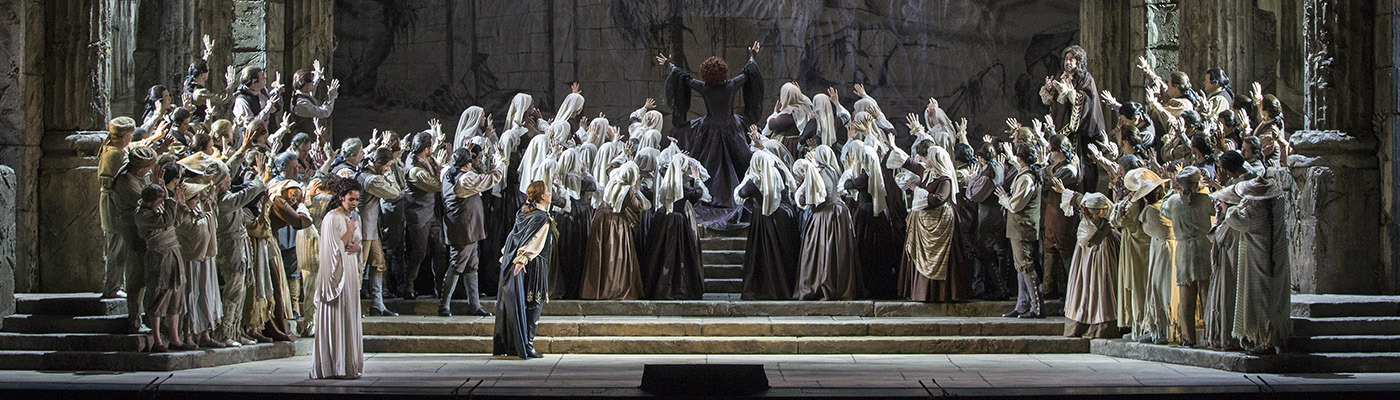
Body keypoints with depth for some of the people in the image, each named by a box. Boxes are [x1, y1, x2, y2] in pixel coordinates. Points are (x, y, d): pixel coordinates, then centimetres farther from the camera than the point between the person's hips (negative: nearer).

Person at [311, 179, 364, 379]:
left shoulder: (355, 217, 13)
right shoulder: (332, 218, -11)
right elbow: (333, 248, -14)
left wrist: (357, 247, -2)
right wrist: (349, 233, -13)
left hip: (351, 272, 8)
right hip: (336, 273, -8)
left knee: (350, 316, 8)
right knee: (336, 319, -7)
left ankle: (349, 364, 12)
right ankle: (335, 365, -4)